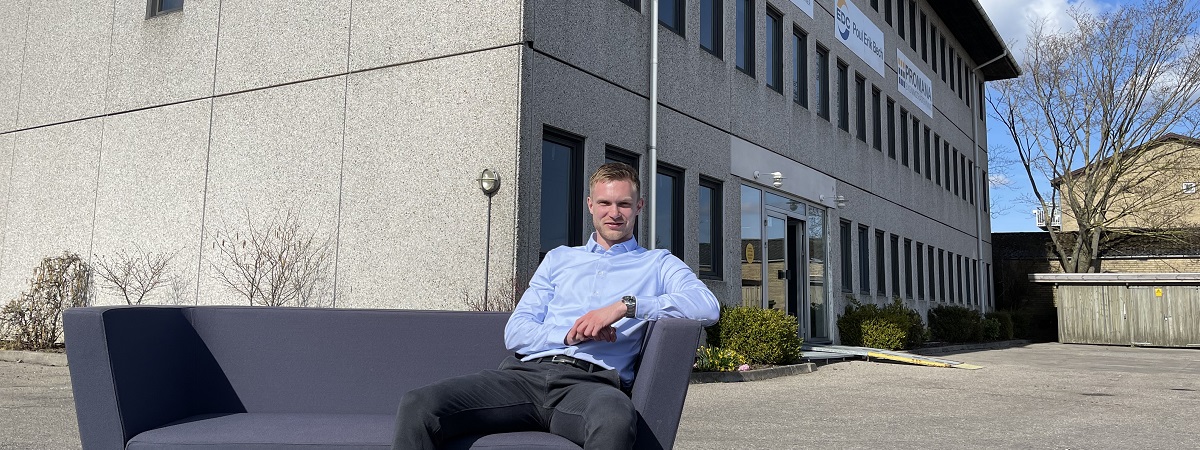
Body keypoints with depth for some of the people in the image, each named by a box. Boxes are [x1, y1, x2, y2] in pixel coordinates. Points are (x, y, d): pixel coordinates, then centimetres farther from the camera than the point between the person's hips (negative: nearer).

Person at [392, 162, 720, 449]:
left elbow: (708, 306, 0)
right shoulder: (559, 259, 28)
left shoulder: (658, 264, 21)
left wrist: (626, 305, -10)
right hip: (527, 372, 3)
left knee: (616, 420, -43)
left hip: (591, 380, -3)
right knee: (419, 406, -24)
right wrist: (569, 335, -3)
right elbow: (515, 332, 18)